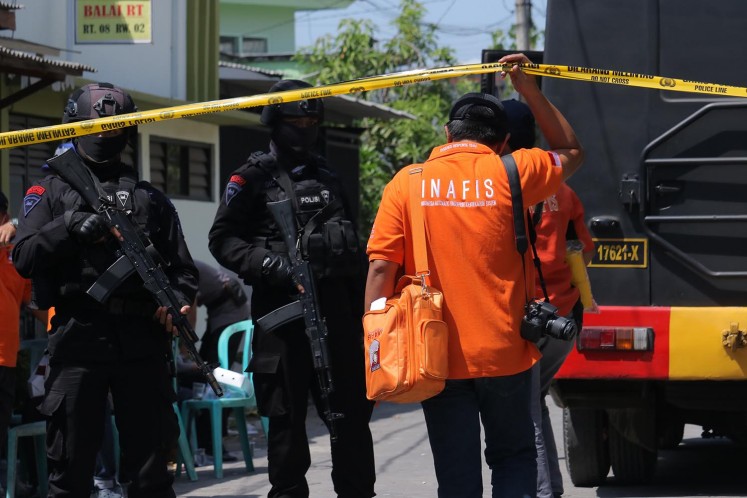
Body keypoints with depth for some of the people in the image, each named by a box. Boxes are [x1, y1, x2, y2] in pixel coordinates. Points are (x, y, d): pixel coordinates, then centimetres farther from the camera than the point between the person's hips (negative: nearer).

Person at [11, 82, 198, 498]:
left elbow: (182, 266, 15)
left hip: (143, 339, 2)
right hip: (78, 335, -2)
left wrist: (180, 300, -6)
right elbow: (25, 258, 1)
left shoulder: (150, 198, 19)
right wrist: (73, 228, -12)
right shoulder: (52, 191, 13)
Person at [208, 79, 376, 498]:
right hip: (283, 311, -5)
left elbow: (355, 252, 23)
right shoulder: (254, 178, 2)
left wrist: (362, 311, 17)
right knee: (287, 418, 0)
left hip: (335, 310, 5)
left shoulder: (328, 180, 19)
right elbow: (223, 239, -3)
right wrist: (268, 264, -18)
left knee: (353, 413, 6)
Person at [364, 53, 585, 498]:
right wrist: (530, 90, 19)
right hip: (505, 355, 0)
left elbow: (381, 267, -6)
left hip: (438, 360, 0)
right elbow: (571, 151, 18)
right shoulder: (510, 174, -1)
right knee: (514, 459, 16)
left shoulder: (407, 184, -1)